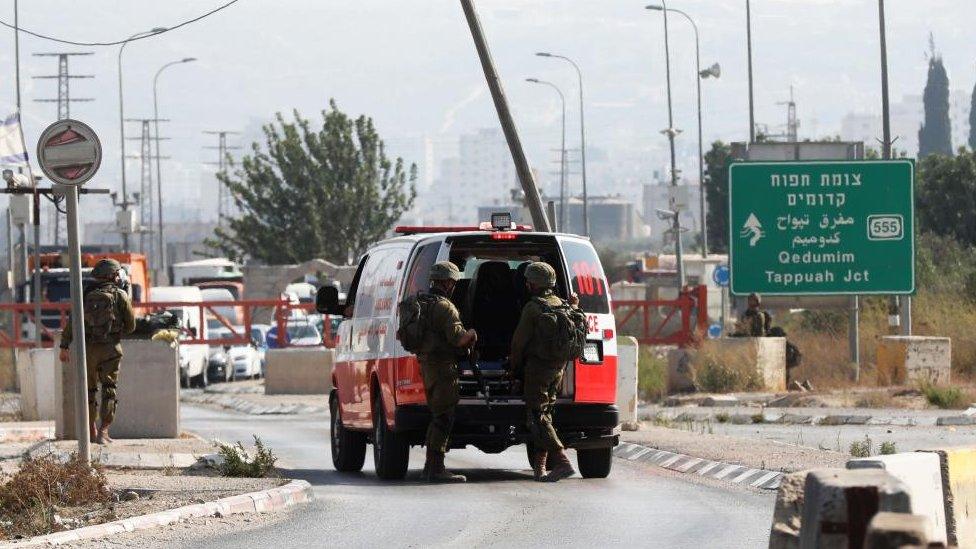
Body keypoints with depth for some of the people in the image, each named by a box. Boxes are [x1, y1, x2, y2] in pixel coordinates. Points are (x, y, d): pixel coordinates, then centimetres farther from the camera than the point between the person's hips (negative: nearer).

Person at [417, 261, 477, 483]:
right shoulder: (444, 307, -15)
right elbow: (457, 338, -23)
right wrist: (471, 335, -2)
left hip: (428, 365, 10)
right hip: (443, 366, -10)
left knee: (438, 417, 18)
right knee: (444, 418, -9)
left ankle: (430, 467, 21)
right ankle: (436, 469, -12)